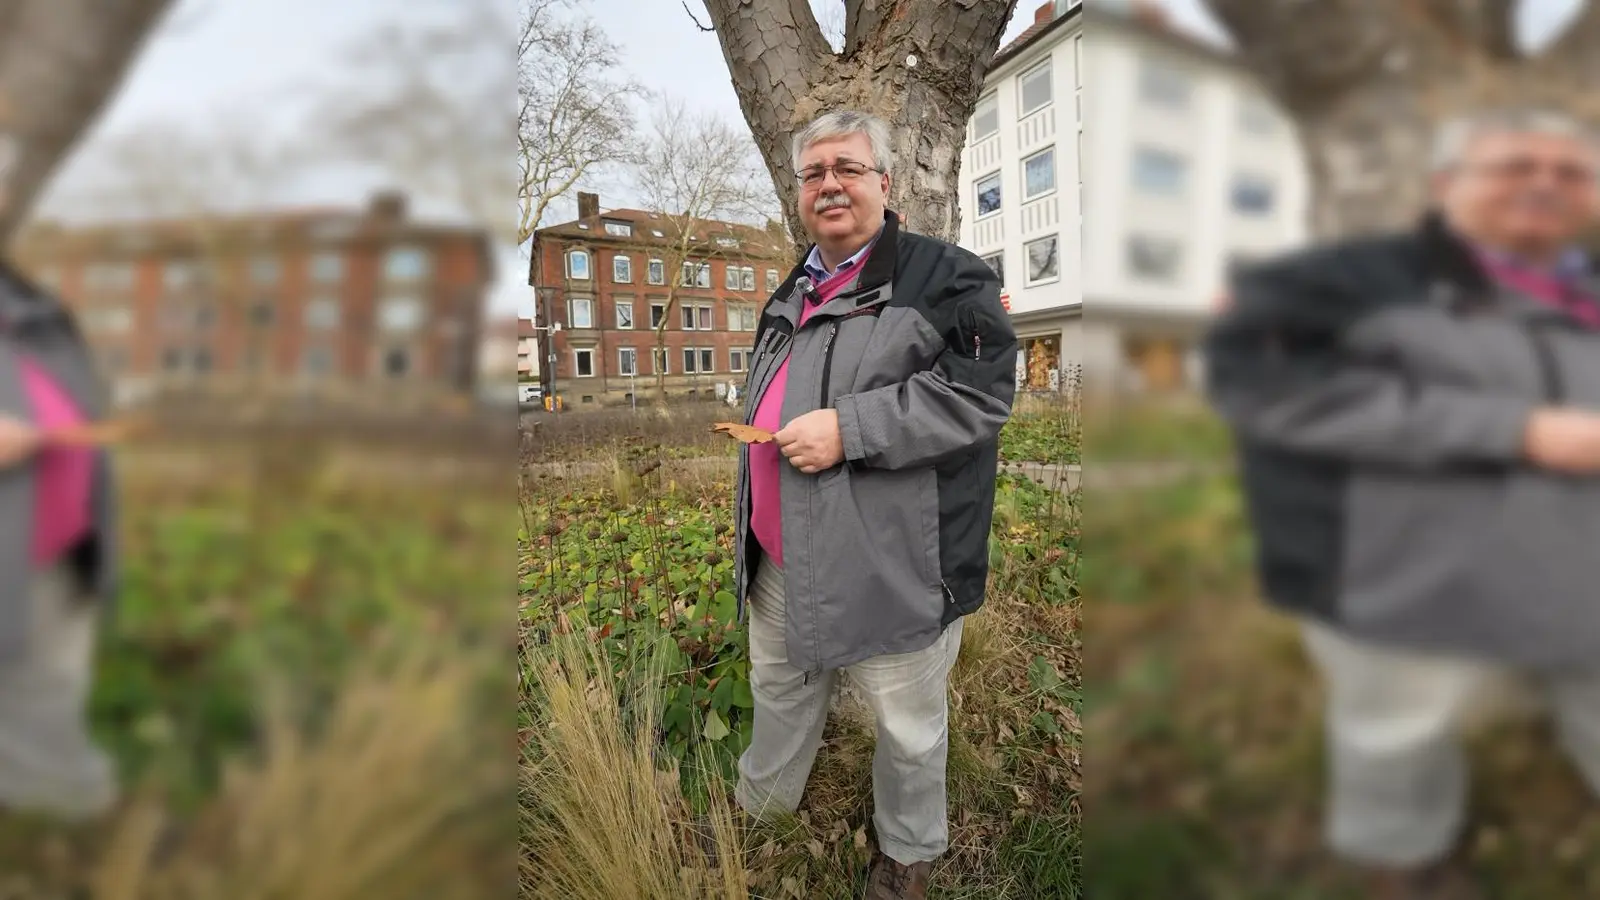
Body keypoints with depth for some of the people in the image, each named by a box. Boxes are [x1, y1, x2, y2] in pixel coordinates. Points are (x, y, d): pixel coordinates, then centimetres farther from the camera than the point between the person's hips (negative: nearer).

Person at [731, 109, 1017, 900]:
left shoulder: (943, 277, -9)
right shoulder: (791, 297, 15)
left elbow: (981, 392, -20)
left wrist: (849, 428, -25)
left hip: (888, 562, -7)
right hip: (780, 561, 7)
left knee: (907, 721, 12)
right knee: (778, 688, 26)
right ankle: (760, 803, 52)